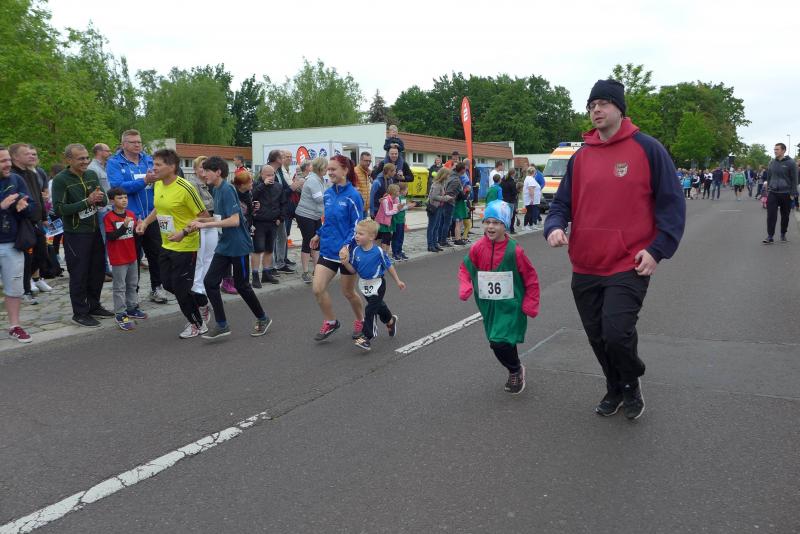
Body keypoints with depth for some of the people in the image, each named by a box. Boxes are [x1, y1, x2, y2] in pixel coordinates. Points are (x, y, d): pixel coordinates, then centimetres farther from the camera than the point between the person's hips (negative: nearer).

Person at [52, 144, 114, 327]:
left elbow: (104, 200, 9)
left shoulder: (92, 175, 6)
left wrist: (100, 198, -15)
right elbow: (59, 209, -18)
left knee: (98, 271, 14)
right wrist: (87, 202, -24)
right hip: (75, 234, -6)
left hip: (95, 230, 6)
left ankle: (94, 306, 31)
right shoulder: (60, 179, -11)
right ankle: (80, 313, 14)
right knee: (79, 274, 2)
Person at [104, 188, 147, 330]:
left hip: (132, 256, 7)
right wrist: (124, 226, -29)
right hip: (118, 258, -6)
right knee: (120, 287, 0)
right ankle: (120, 315, 6)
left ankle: (132, 308, 30)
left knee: (133, 285, 17)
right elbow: (110, 236, -21)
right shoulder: (108, 217, -12)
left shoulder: (131, 214, 6)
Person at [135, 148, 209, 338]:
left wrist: (184, 232, -26)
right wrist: (146, 222, 7)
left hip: (185, 247, -8)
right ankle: (200, 305, 36)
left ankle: (198, 324, 19)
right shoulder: (158, 185, 2)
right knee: (169, 285, 14)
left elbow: (204, 217, -18)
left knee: (180, 288, -2)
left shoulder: (185, 188, -21)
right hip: (166, 245, 8)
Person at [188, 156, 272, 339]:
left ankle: (263, 319, 24)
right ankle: (221, 325, 7)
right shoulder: (217, 190, 10)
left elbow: (234, 220, -24)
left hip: (238, 246, -8)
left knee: (241, 285, 4)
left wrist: (205, 224, -23)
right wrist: (202, 219, 3)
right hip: (224, 246, 8)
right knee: (210, 282, 0)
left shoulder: (227, 190, -17)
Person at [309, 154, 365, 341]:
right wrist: (319, 234, 18)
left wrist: (347, 245, -26)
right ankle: (330, 323, 18)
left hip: (346, 252, -6)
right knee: (317, 289, -4)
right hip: (327, 250, 6)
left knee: (348, 292, 9)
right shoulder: (328, 194, 4)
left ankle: (361, 321, 36)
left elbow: (357, 226, -16)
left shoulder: (352, 196, -15)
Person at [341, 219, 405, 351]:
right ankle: (390, 321, 52)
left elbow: (389, 266, -8)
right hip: (364, 284, 6)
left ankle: (367, 338, -6)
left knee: (370, 310, -11)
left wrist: (398, 281, 0)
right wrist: (346, 263, -21)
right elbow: (353, 270, -2)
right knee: (378, 305, 26)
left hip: (377, 285, -6)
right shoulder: (356, 251, -9)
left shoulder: (378, 252, -21)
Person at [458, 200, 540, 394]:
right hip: (489, 305, 5)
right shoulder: (477, 248, -7)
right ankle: (514, 371, 41)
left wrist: (530, 305, -6)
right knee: (497, 343, 14)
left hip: (510, 305, -5)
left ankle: (516, 370, 16)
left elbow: (531, 279, -6)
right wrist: (465, 287, -8)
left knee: (501, 342, -15)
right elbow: (465, 267, 9)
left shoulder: (514, 250, -16)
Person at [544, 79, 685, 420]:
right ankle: (615, 389, 39)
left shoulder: (647, 149, -3)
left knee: (617, 333, -15)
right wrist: (554, 227, -11)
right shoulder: (580, 157, 9)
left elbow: (672, 203, -3)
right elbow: (562, 202, 11)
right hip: (584, 267, 5)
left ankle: (632, 383, 18)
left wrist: (657, 250, -11)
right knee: (597, 337, 13)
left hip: (629, 266, -4)